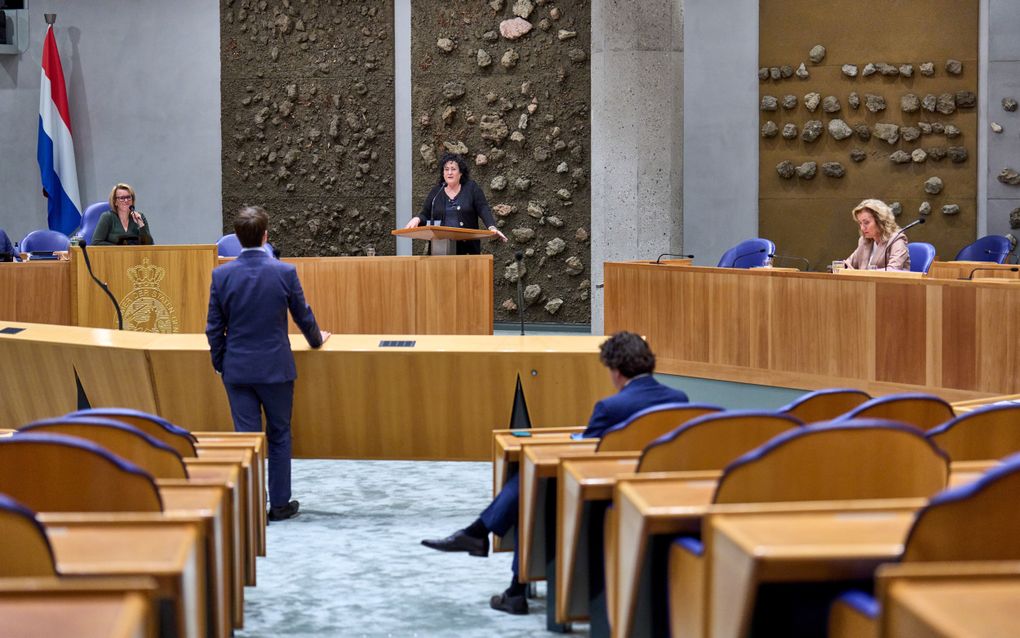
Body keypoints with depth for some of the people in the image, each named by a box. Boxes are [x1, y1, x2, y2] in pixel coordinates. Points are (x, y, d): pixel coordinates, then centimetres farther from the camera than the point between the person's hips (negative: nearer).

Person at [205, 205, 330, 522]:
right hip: (275, 367, -1)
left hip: (237, 368, 1)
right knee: (279, 437, 12)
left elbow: (214, 327, -1)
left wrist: (220, 364, 13)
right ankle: (279, 504, 19)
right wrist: (316, 339, 24)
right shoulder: (284, 272, -10)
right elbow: (303, 316, 3)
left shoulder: (222, 274, -6)